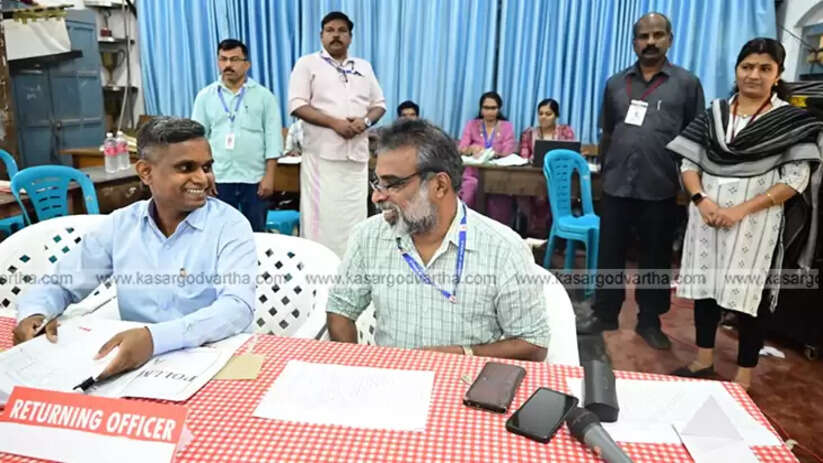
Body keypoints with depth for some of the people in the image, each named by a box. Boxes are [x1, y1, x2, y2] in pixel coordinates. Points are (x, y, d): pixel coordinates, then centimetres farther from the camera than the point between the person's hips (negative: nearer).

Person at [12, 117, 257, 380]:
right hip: (132, 363, 4)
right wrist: (33, 314, -10)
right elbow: (61, 285, 13)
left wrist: (156, 337, -37)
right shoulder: (119, 224, 3)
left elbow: (238, 307, -23)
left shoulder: (230, 225, -9)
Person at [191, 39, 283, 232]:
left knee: (256, 233, 6)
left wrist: (269, 176, -8)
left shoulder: (264, 96, 2)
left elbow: (273, 138, -1)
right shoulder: (205, 96, 7)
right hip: (218, 178, 1)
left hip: (254, 179, -1)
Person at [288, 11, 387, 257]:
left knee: (354, 215, 5)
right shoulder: (308, 64, 4)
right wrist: (335, 123, -16)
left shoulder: (364, 67, 18)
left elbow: (379, 104, 17)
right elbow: (297, 105, -6)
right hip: (322, 154, -4)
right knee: (320, 215, -4)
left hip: (357, 154, 4)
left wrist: (365, 120, -6)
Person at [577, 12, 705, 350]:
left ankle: (649, 321, 23)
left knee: (655, 258, 9)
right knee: (610, 254, 9)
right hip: (616, 186, 2)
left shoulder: (686, 83, 2)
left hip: (660, 189, -2)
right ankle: (604, 314, 23)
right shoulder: (616, 83, 9)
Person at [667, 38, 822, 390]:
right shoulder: (714, 114, 9)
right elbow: (689, 163, 5)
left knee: (749, 294, 1)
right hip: (708, 215, 3)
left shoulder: (791, 120, 0)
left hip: (756, 221, -3)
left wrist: (742, 209, -17)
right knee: (706, 285, 9)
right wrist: (701, 200, -14)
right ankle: (703, 360, 25)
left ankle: (743, 377, 15)